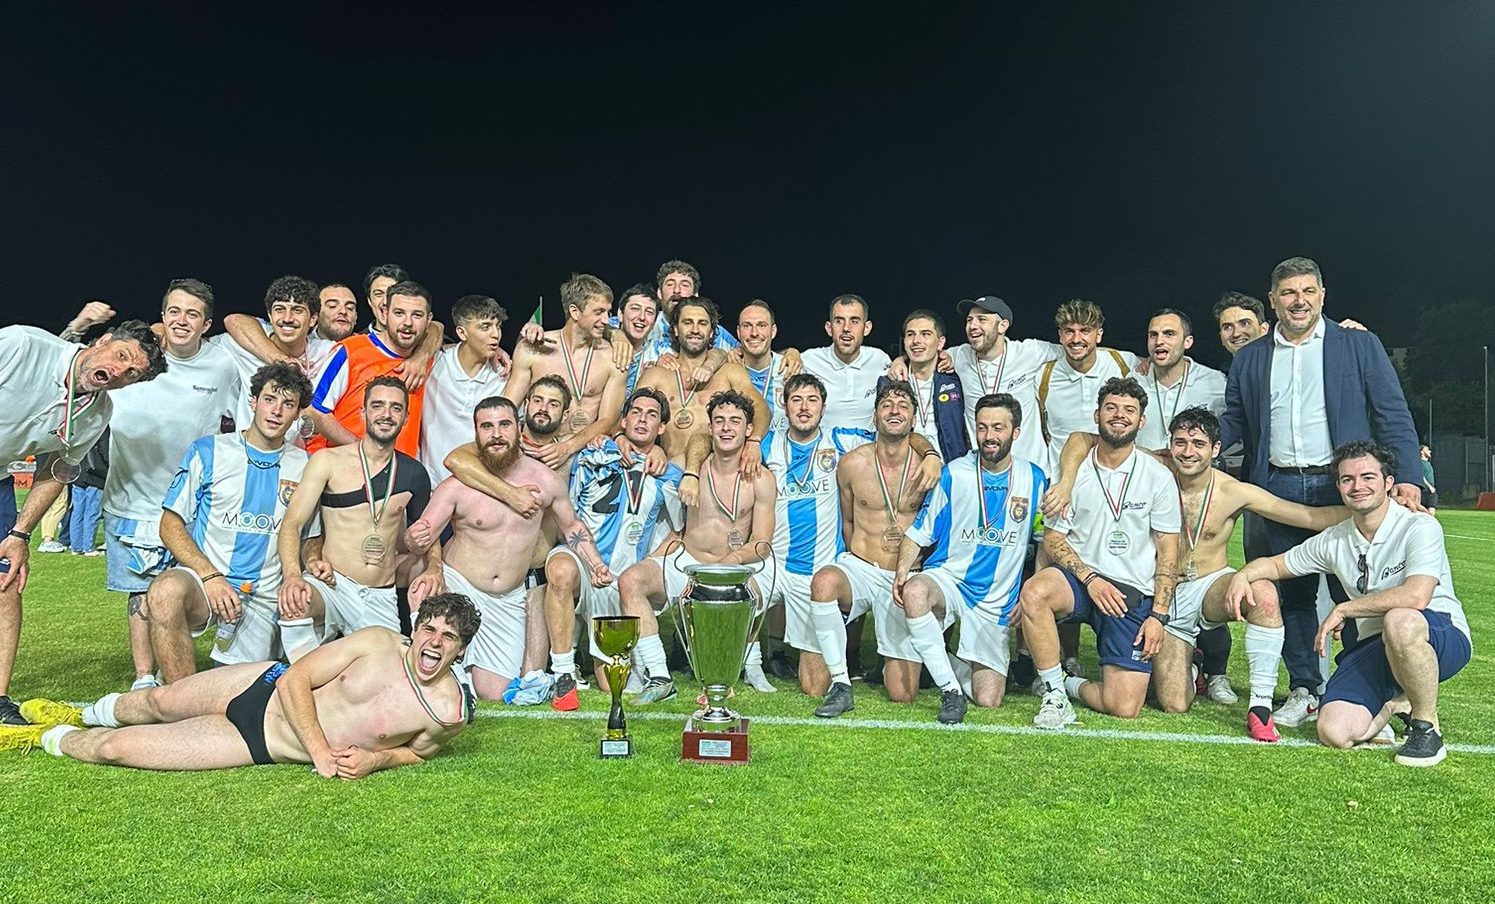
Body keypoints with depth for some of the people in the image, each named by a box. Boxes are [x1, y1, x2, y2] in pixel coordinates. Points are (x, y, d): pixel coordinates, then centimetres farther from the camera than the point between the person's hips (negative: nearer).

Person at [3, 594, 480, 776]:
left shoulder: (449, 712, -21)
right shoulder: (379, 643, -17)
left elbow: (417, 752, 1)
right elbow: (295, 679, -12)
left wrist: (378, 759, -20)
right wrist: (321, 752, -22)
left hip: (262, 747, -1)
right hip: (268, 688, 1)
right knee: (159, 701, 22)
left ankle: (52, 737, 36)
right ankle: (82, 714, 60)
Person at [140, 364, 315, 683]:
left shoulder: (304, 467, 9)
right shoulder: (208, 451, 4)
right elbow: (171, 525, 1)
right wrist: (210, 576, -13)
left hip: (263, 598, 2)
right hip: (200, 577, -2)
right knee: (166, 591, -37)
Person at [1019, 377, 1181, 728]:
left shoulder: (1158, 477, 3)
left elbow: (1168, 553, 3)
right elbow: (1053, 539, 3)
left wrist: (1158, 615, -6)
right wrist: (1090, 578, -14)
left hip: (1134, 592, 0)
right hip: (1080, 579, 1)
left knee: (1125, 707, -14)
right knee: (1034, 591, -37)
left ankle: (1073, 685, 19)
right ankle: (1054, 695, -19)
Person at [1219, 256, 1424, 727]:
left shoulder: (1360, 346, 5)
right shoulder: (1248, 360, 12)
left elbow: (1393, 417, 0)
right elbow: (1233, 423, 12)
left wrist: (1407, 478, -11)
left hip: (1342, 486, -2)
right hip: (1280, 490, 3)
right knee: (1292, 593, 7)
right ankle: (1304, 691, 17)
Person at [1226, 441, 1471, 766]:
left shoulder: (1419, 527, -13)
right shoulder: (1334, 540, 4)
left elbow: (1416, 596, -29)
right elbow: (1275, 564, 16)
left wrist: (1342, 610, -19)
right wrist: (1243, 575, -8)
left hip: (1441, 638, -4)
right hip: (1372, 647, 4)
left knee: (1399, 621, -41)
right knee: (1334, 732, -18)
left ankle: (1427, 727, -16)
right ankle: (1395, 703, 17)